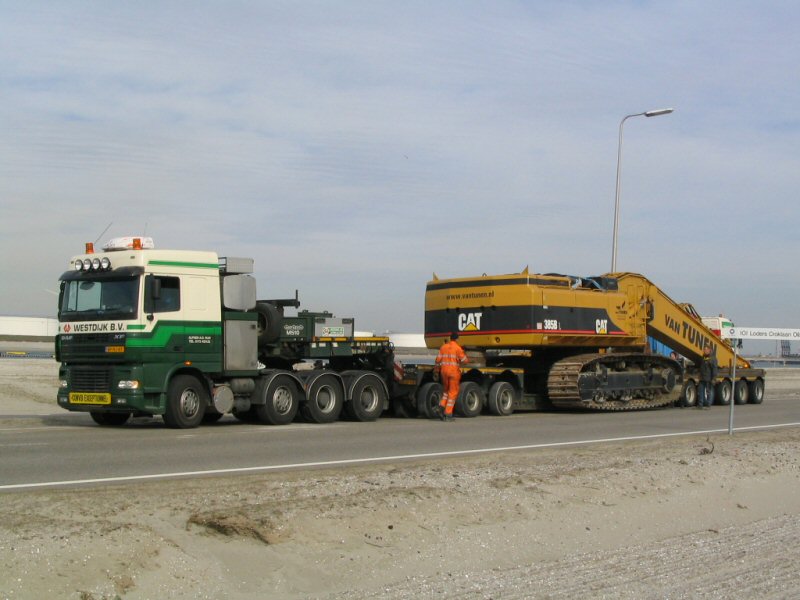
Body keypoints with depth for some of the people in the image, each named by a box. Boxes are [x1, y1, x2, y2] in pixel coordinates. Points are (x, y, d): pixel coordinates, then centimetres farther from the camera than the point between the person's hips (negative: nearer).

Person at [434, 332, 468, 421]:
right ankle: (448, 414, -2)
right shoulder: (458, 348, -9)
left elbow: (438, 359, 3)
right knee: (453, 392, 2)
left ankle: (442, 406, 1)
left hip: (444, 370, 5)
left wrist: (437, 369, 17)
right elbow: (464, 360, -11)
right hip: (454, 371, -4)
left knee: (446, 390, 22)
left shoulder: (443, 347, 5)